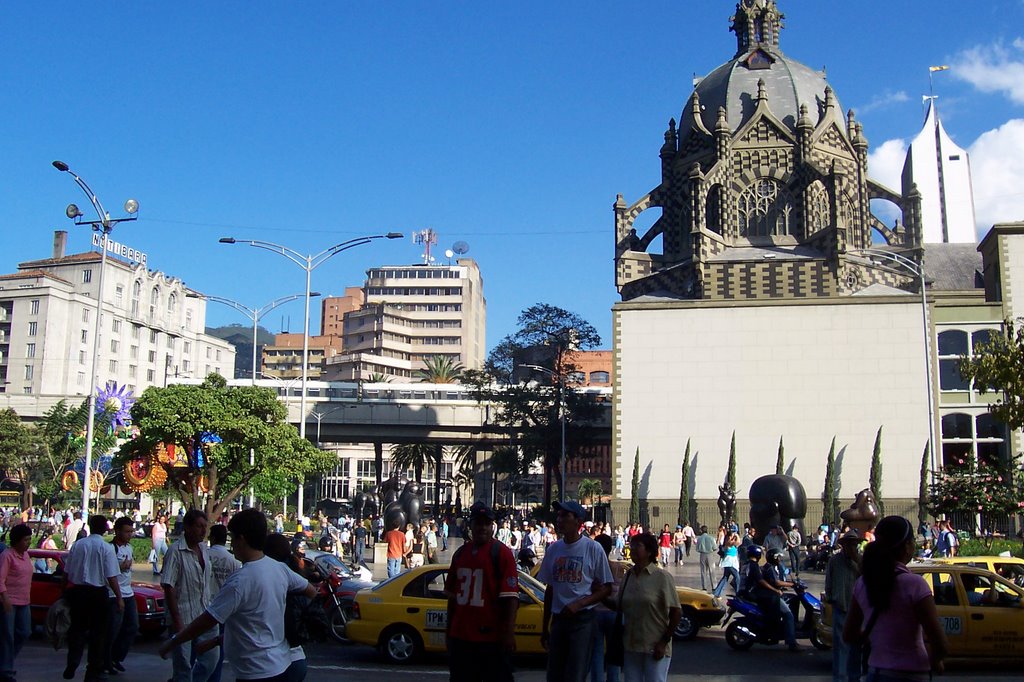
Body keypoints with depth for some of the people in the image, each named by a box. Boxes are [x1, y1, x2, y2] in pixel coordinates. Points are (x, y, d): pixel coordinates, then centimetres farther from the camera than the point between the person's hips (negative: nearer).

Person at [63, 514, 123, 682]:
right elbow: (111, 577, -12)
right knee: (98, 631, 8)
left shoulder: (78, 544, 0)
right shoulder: (106, 548, -11)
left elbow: (66, 572, 4)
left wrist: (65, 591, 17)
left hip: (76, 591, 3)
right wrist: (119, 598, -6)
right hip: (97, 592, -3)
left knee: (77, 629, 17)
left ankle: (71, 666, 11)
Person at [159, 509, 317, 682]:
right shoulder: (280, 569, 0)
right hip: (282, 665, 8)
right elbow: (311, 592, 13)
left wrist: (171, 643, -6)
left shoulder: (239, 581, -22)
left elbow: (206, 621, -19)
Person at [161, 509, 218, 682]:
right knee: (184, 666, 2)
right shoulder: (176, 551, -13)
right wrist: (176, 621, -17)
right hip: (183, 619, -7)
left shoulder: (203, 548, 8)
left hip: (204, 617, 7)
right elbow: (168, 587, -16)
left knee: (211, 658, 9)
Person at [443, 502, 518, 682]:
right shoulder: (460, 553, 12)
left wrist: (509, 632, -17)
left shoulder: (501, 552, -7)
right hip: (460, 635, 6)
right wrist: (449, 628, 20)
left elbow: (510, 596, -12)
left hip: (492, 637, -6)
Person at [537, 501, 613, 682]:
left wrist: (579, 603, -17)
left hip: (582, 619, -5)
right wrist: (544, 627, 16)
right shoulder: (553, 549, 9)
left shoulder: (593, 548, -6)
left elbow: (606, 589, -4)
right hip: (558, 619, 5)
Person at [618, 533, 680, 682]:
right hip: (630, 646, 5)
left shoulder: (662, 577, -8)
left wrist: (664, 642, -12)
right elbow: (621, 607, 15)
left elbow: (676, 612, -9)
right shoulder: (628, 577, 9)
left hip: (655, 648, -5)